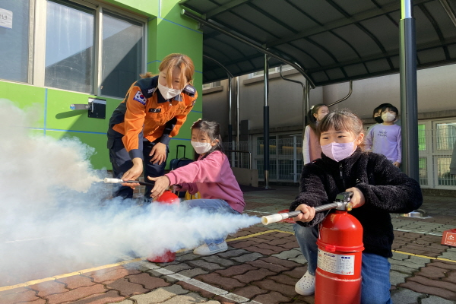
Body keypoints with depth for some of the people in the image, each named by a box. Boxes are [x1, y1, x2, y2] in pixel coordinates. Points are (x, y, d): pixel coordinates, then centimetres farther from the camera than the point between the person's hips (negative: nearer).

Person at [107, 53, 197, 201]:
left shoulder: (190, 96, -22)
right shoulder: (141, 90, -37)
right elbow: (133, 129, -39)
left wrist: (163, 142, -7)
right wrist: (137, 162, -50)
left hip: (155, 135, 4)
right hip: (124, 131, -4)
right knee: (124, 180, -10)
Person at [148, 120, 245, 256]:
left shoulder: (217, 159, -21)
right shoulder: (203, 158, 10)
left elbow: (197, 170, -43)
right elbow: (194, 185, 7)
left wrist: (169, 178, -59)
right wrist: (178, 184, -14)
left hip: (230, 205, -10)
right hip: (217, 202, 10)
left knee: (187, 207, -26)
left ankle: (216, 242, -9)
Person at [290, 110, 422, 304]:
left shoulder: (375, 163, -5)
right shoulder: (314, 169, -4)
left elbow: (413, 195, -17)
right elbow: (313, 194, -26)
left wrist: (366, 194, -31)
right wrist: (307, 209, -52)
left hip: (369, 245, -2)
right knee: (303, 226, -26)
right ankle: (315, 272, 5)